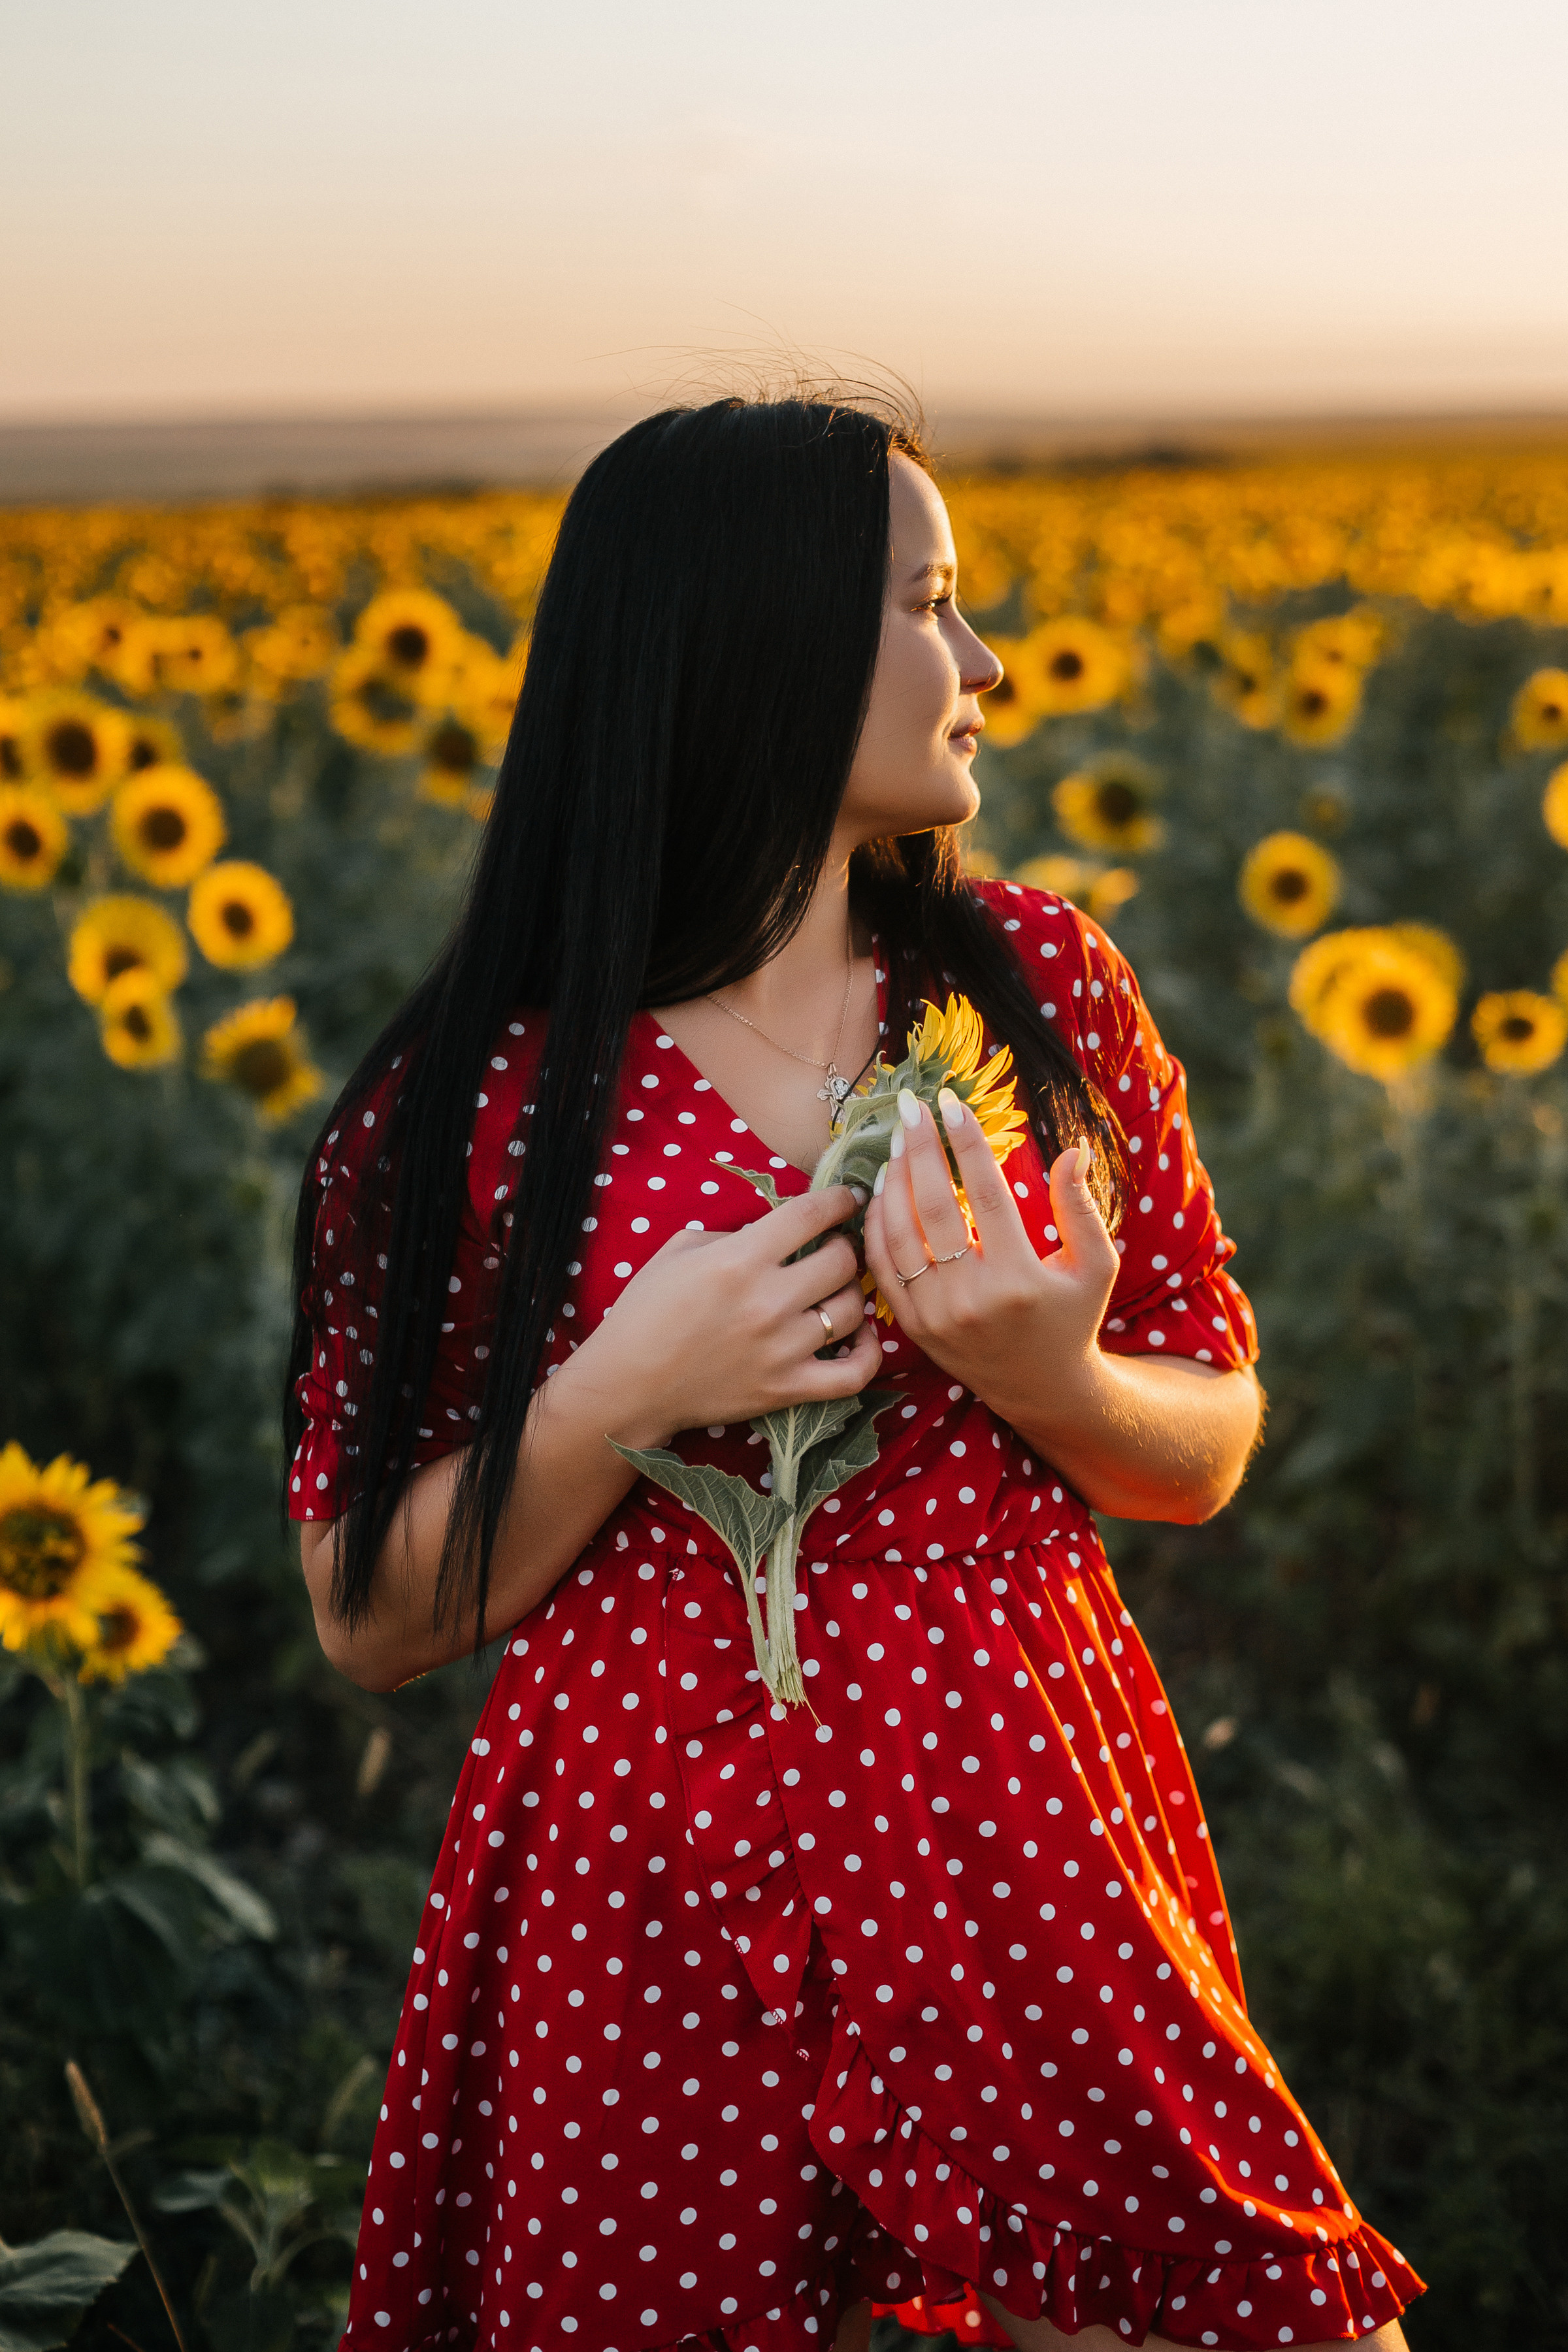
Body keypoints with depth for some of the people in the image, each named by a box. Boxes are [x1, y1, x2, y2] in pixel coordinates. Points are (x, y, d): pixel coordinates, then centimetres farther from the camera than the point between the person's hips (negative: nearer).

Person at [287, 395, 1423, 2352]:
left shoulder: (1040, 985, 0)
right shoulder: (478, 1106, -8)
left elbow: (1209, 1449, 9)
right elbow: (372, 1625, -2)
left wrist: (1056, 1381, -14)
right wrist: (623, 1396, -18)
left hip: (1037, 1860, 3)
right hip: (657, 1902, -2)